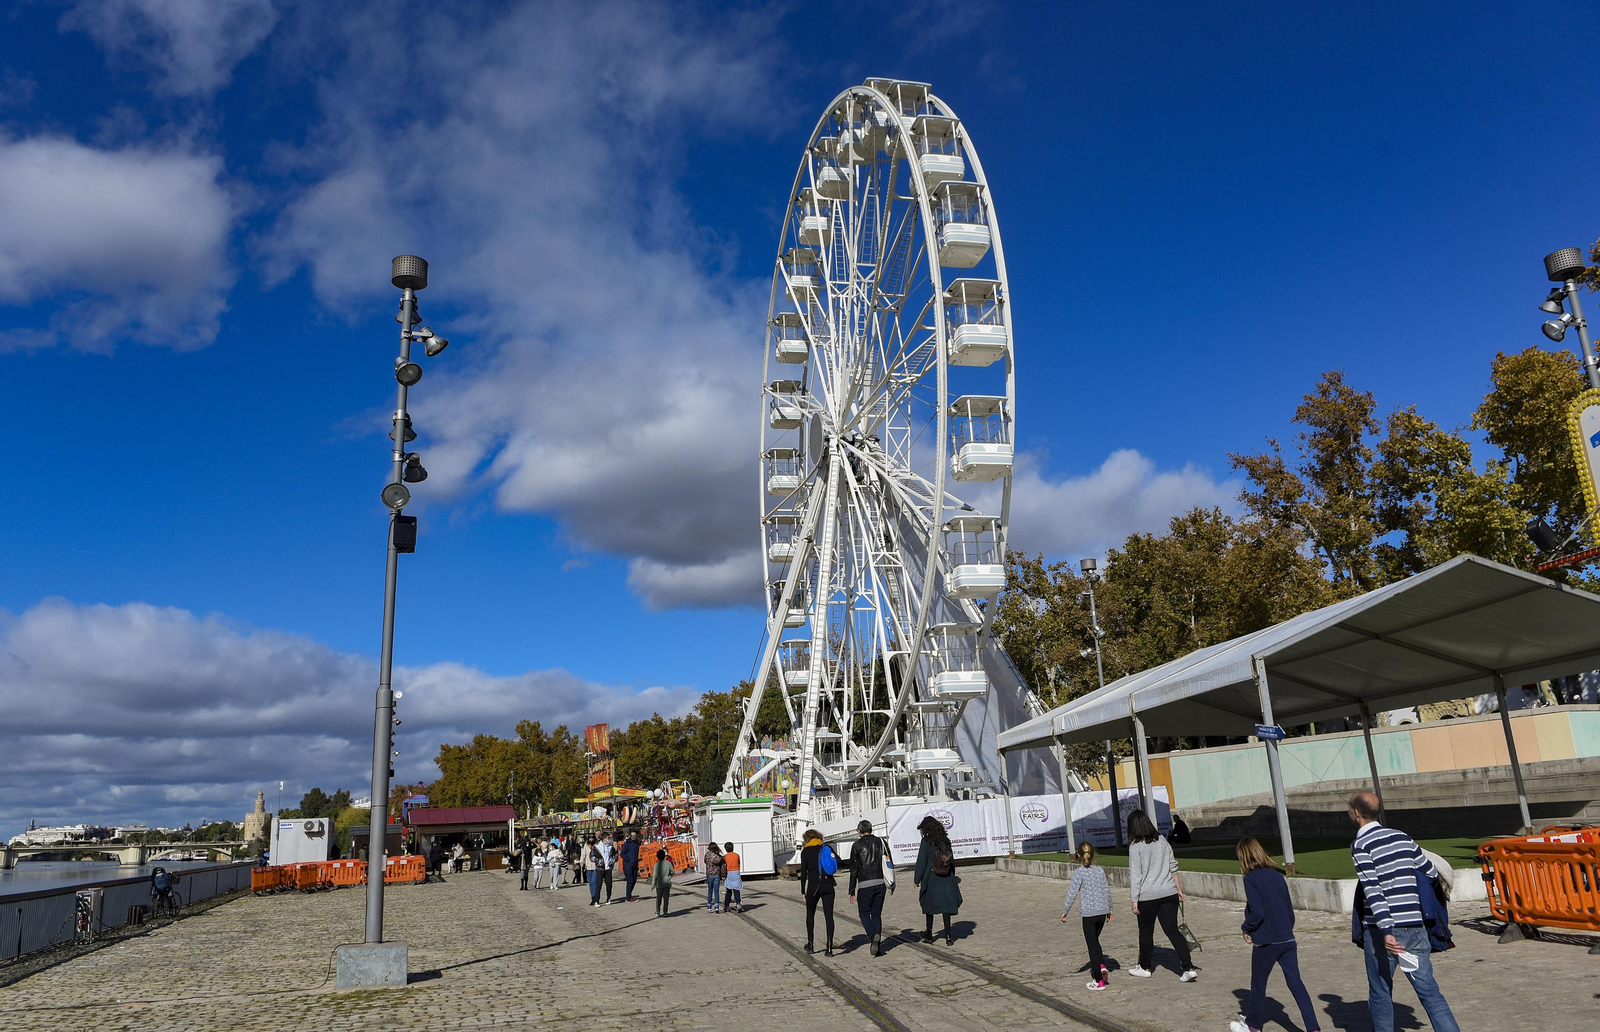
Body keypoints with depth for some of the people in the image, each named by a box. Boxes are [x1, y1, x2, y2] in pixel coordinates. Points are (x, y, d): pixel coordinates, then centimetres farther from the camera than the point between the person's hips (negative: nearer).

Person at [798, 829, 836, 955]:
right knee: (829, 916, 2)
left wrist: (803, 891, 2)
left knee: (810, 914, 18)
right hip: (828, 885, 2)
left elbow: (803, 873, -3)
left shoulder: (805, 851, 0)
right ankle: (829, 947, -7)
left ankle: (810, 944, 21)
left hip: (813, 886, -2)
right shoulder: (827, 847, 6)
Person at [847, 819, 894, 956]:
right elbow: (890, 865, 9)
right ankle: (878, 947, 6)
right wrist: (891, 884, 17)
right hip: (880, 883, 4)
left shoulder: (857, 845, -2)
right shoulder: (881, 842, 8)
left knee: (864, 912, 10)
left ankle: (873, 935, -15)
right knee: (877, 914, 12)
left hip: (865, 884, -4)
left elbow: (853, 870, -3)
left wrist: (852, 891, 0)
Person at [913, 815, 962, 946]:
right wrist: (952, 878, 18)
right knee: (946, 905, 4)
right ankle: (948, 936, -1)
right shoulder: (946, 840, 4)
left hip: (931, 878, -3)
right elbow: (952, 860, 10)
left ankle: (929, 934, 22)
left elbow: (921, 862, -11)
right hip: (946, 880, 3)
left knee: (929, 905, 13)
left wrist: (917, 879, -3)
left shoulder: (926, 842, -11)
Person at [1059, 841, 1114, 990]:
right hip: (1102, 912, 5)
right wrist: (1109, 910, 24)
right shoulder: (1100, 871, 5)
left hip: (1088, 914, -5)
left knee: (1092, 945, 2)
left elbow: (1072, 893, -12)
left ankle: (1098, 981, 4)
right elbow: (1107, 891, 11)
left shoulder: (1079, 873, -9)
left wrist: (1064, 911, -2)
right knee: (1095, 941, 24)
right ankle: (1101, 966, 5)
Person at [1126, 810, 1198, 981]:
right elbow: (1173, 866, 12)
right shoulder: (1162, 840, 5)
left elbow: (1135, 875, -12)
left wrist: (1135, 900, -8)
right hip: (1169, 893, 5)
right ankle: (1189, 968, -5)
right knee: (1172, 930, 5)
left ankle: (1145, 967, 25)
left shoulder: (1135, 847, -13)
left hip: (1147, 896, -5)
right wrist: (1178, 888, 20)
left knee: (1146, 931, 11)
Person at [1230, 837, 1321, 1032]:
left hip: (1266, 942, -6)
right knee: (1296, 983, 7)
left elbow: (1257, 913, -18)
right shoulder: (1277, 875, 7)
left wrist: (1246, 929, -2)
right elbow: (1290, 910, 11)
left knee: (1258, 985, 11)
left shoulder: (1251, 878, -13)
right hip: (1287, 939, 6)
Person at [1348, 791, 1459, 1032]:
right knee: (1429, 991, 5)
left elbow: (1372, 890, -18)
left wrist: (1386, 931, -23)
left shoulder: (1360, 845, -8)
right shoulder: (1402, 837, 10)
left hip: (1383, 931, -5)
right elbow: (1431, 872, 16)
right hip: (1415, 928, 5)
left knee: (1380, 995, 9)